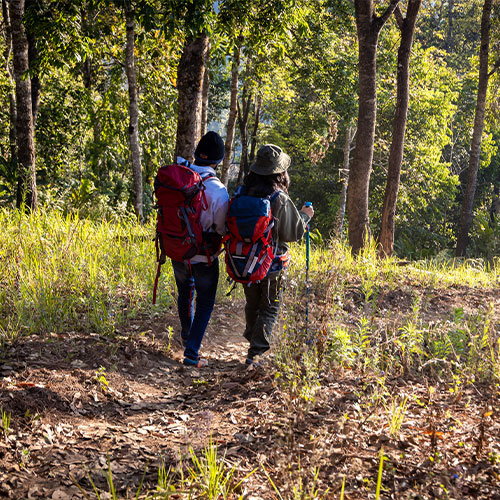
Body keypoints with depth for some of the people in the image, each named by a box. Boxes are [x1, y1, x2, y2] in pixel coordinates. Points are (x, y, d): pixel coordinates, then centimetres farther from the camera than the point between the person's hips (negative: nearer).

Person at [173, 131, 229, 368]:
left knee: (185, 292, 28)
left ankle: (187, 335, 49)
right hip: (204, 257, -5)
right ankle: (191, 353, 8)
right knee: (204, 303, 11)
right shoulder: (217, 191, -25)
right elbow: (223, 229, -15)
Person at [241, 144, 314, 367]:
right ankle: (255, 354, 3)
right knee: (269, 308, 9)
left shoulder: (242, 194, -7)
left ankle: (253, 339, 40)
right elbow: (293, 233, -12)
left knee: (252, 304, 24)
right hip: (271, 262, -4)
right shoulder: (281, 200, -21)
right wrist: (304, 215, 6)